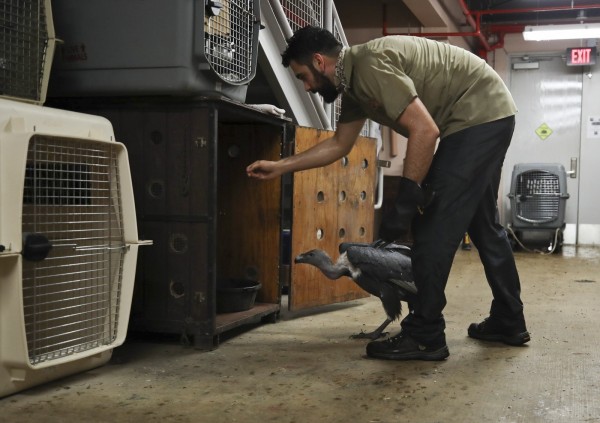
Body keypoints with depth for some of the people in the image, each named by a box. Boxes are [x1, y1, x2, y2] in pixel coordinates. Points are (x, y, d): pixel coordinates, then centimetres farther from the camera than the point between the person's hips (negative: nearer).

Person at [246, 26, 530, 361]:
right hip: (490, 116, 11)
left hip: (480, 114, -11)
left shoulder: (370, 66, -23)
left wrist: (406, 203, -23)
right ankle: (508, 321, 28)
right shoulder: (354, 84, 8)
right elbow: (339, 145, 20)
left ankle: (424, 336, -5)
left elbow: (425, 131, -28)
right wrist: (279, 167, 20)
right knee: (482, 221, 17)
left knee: (433, 223, -10)